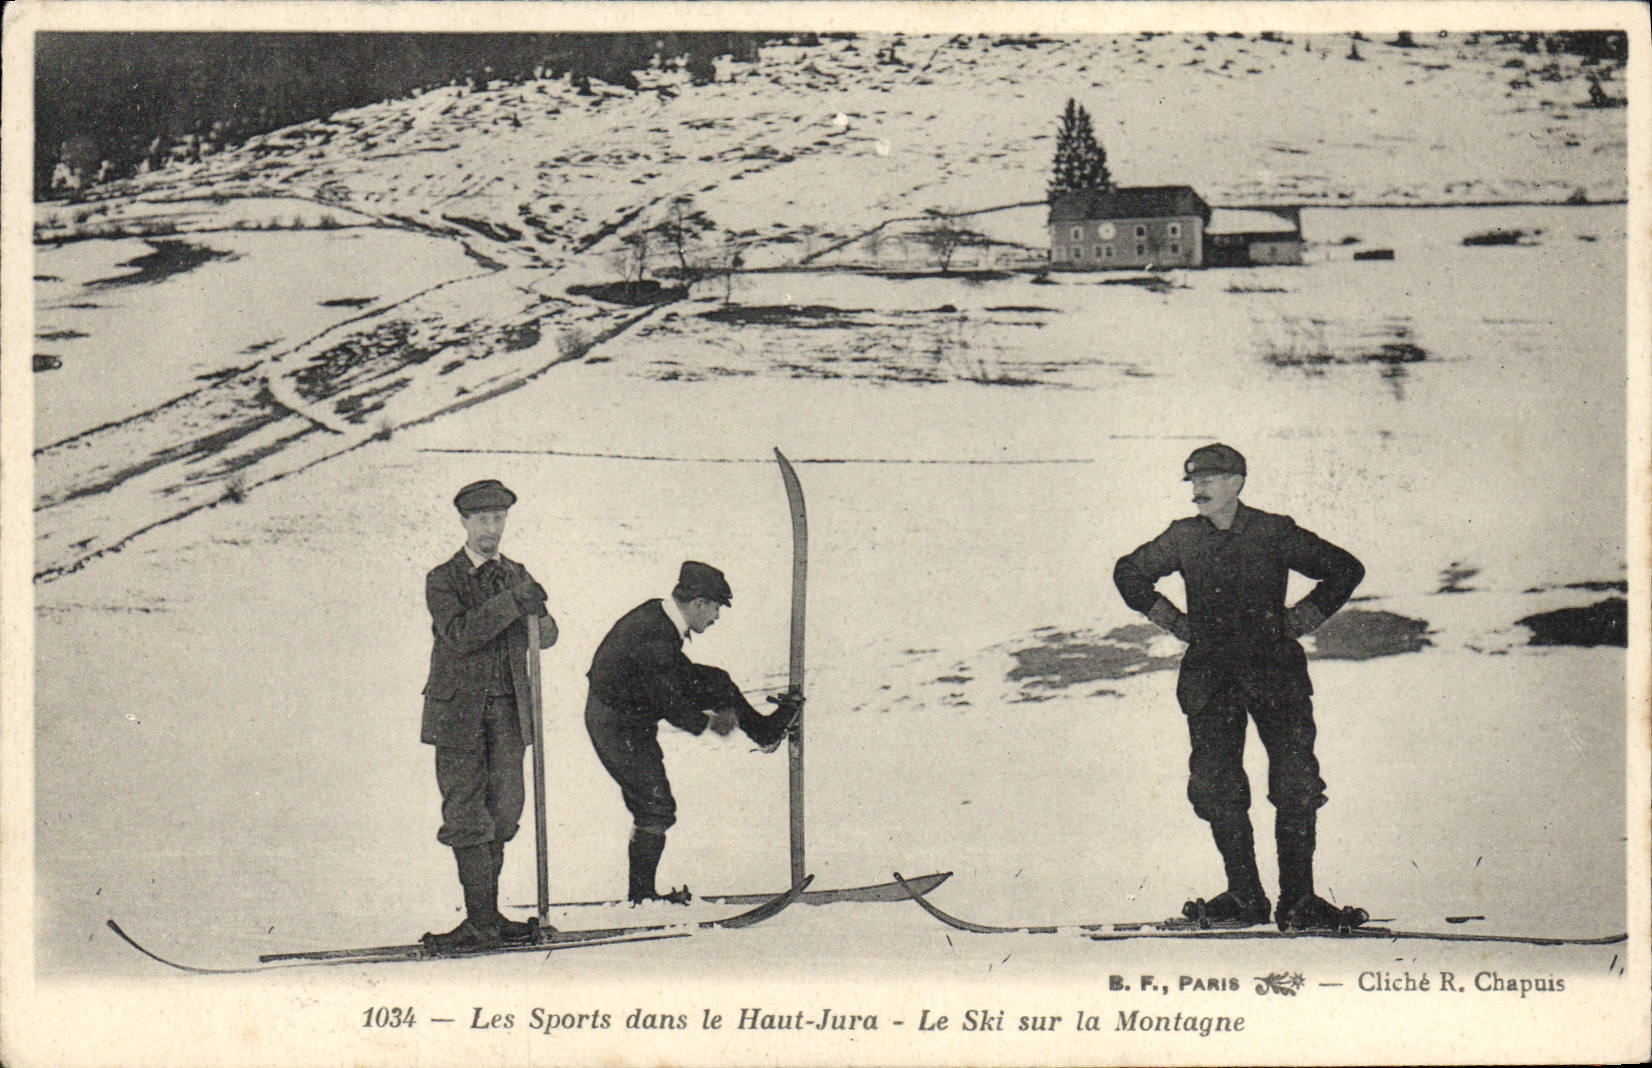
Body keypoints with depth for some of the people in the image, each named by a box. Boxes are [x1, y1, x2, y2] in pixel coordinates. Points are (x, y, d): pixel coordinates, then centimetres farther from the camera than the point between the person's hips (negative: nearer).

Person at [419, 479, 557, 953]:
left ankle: (486, 916, 10)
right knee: (467, 817, -6)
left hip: (508, 711, 4)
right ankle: (481, 919, -5)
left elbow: (546, 636, 9)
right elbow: (460, 634, -16)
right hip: (459, 712, -4)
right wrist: (511, 602, -24)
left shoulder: (516, 576, 15)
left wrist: (537, 614, -14)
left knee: (503, 813, 2)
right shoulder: (442, 580, 0)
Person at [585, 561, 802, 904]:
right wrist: (708, 722, -8)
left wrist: (723, 703, 14)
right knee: (656, 809, -1)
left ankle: (763, 730, 29)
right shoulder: (655, 638, -32)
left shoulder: (657, 613, -3)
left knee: (715, 681, 8)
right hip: (617, 728, -9)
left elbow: (682, 672, 14)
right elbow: (669, 703, -25)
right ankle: (641, 895, 13)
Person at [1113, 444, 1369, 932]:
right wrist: (1172, 620, 13)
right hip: (1211, 678, 2)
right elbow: (1129, 573, 21)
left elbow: (1345, 569, 7)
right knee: (1216, 788, 1)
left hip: (1274, 671, -2)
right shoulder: (1183, 538, 5)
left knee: (1296, 787, -7)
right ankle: (1244, 897, 11)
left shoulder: (1274, 533, -2)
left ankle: (1298, 900, 1)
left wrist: (1302, 618, 3)